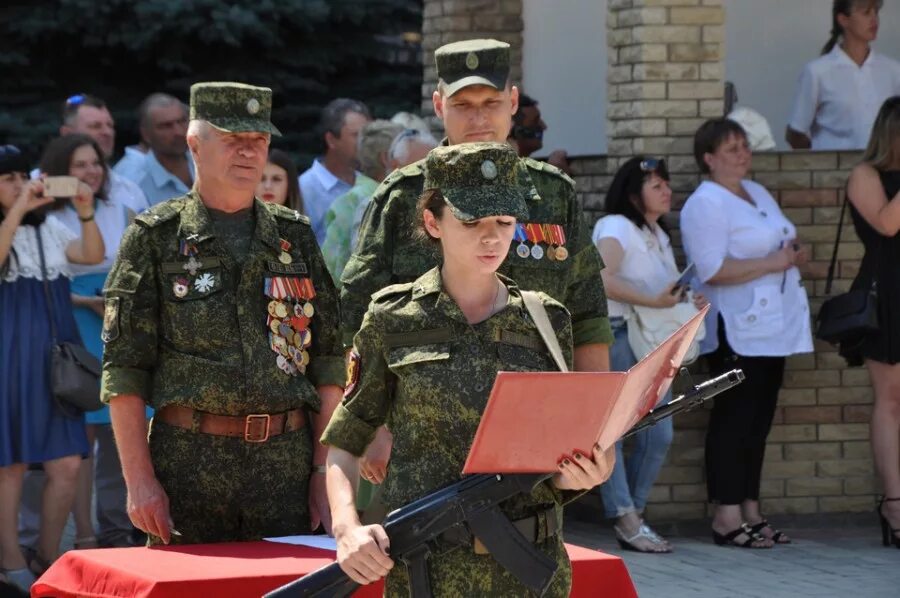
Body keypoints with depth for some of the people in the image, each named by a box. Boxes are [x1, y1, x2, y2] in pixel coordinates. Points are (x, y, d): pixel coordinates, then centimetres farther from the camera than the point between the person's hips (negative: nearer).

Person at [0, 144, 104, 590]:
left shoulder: (49, 228, 13)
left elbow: (93, 256, 3)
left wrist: (86, 214, -12)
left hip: (54, 360, 5)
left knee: (67, 465, 2)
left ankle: (47, 557, 16)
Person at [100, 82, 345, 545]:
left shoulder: (295, 237, 13)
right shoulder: (155, 238, 2)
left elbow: (328, 360, 12)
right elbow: (124, 369, -2)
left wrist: (326, 471, 3)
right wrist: (140, 481, -10)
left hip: (289, 459, 3)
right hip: (190, 463, -3)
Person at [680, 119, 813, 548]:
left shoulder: (758, 194, 18)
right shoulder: (705, 205, -11)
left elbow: (780, 247, 28)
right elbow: (713, 269, -21)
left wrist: (794, 255, 4)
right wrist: (773, 262, -19)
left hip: (773, 328, 9)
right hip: (737, 332, -9)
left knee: (759, 420, 10)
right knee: (733, 420, -7)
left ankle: (750, 511, 15)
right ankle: (727, 516, -5)